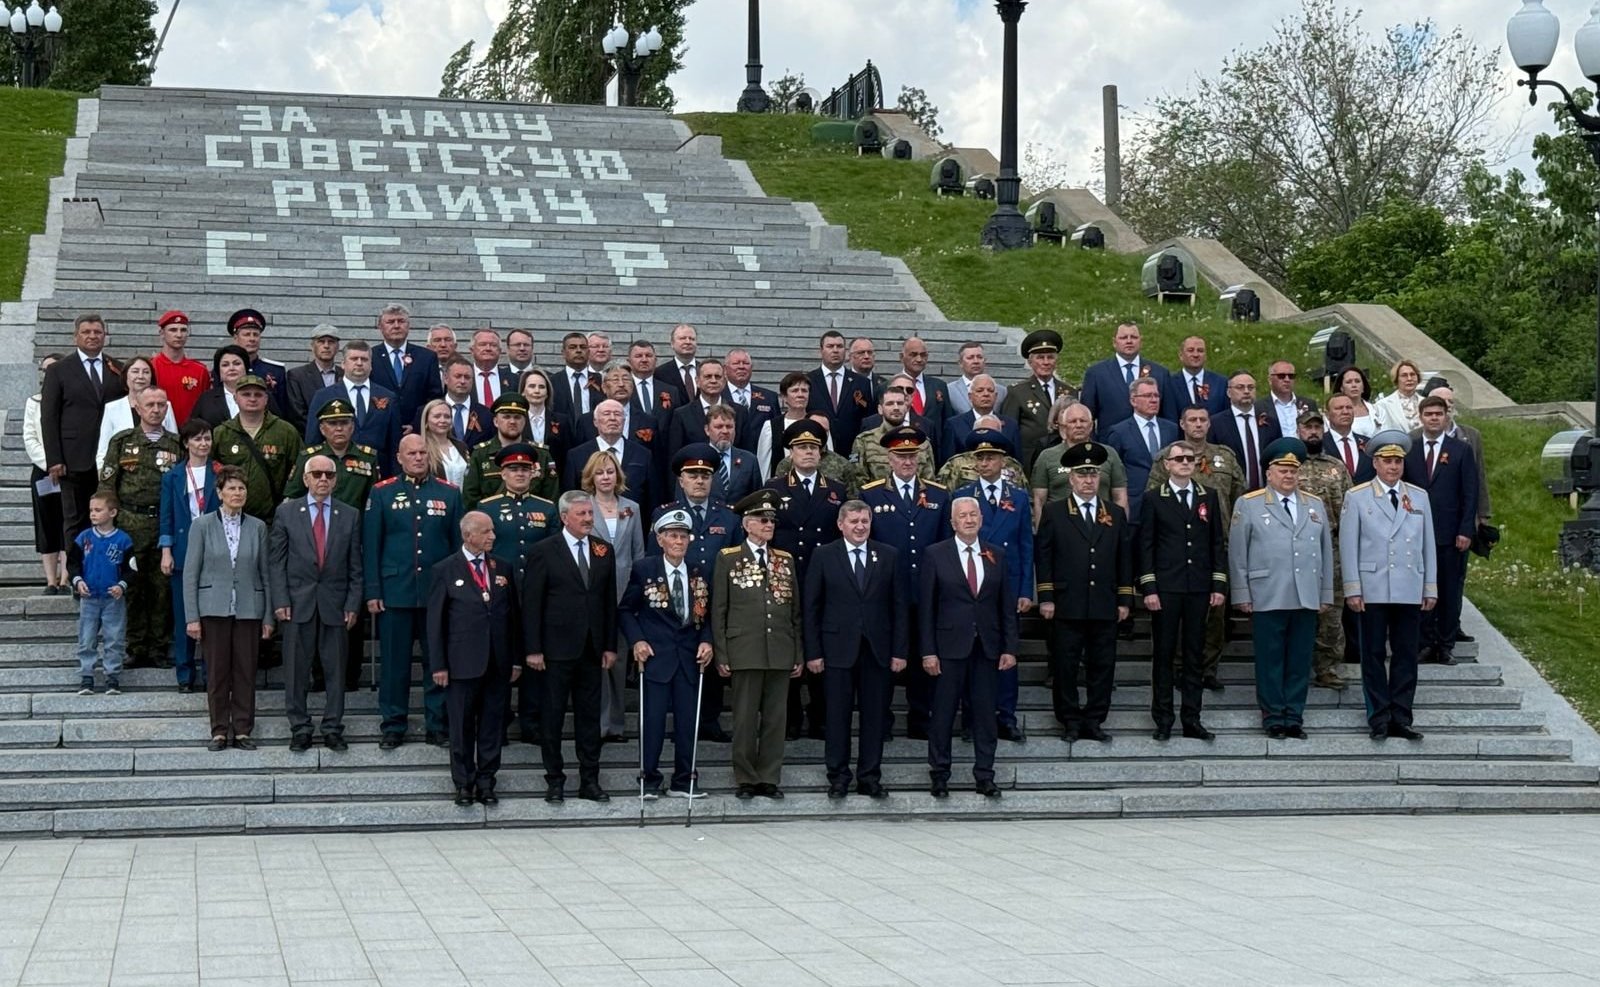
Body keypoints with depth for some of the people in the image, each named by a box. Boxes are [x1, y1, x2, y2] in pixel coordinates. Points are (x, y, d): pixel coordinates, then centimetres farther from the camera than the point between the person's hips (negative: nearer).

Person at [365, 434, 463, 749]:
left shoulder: (449, 494, 7)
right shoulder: (382, 493, 3)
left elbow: (459, 544, 8)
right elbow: (371, 545, 2)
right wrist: (372, 591, -3)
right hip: (395, 592, -1)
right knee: (394, 661, 3)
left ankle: (438, 725, 15)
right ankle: (393, 726, 12)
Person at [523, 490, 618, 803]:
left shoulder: (604, 551, 8)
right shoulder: (543, 552, -4)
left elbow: (610, 601, 10)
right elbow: (531, 603, -5)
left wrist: (610, 646, 5)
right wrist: (533, 649, -10)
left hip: (592, 649, 4)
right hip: (557, 648, -4)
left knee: (589, 716, 8)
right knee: (552, 716, 3)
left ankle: (590, 781, 14)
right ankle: (555, 781, 11)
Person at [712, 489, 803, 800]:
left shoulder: (786, 560, 13)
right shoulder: (728, 559, 4)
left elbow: (795, 611, 14)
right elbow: (718, 611, 2)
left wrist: (798, 655, 9)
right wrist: (721, 655, -4)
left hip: (780, 654, 3)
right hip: (745, 653, -3)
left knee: (776, 718, 4)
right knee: (745, 719, 0)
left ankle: (770, 778, 11)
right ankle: (745, 780, 8)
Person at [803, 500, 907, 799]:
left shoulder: (889, 556, 6)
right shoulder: (824, 556, 2)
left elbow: (899, 606, 5)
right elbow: (810, 607, 1)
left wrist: (900, 650, -1)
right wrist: (813, 652, -5)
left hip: (878, 649, 2)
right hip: (838, 649, -1)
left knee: (875, 716, 5)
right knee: (838, 716, 3)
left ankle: (870, 777, 14)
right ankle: (838, 777, 12)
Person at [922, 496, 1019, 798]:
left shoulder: (996, 555, 8)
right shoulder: (936, 555, -1)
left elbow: (1007, 605, 9)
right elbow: (926, 606, -3)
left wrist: (1009, 648, 2)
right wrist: (928, 651, -8)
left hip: (986, 646, 3)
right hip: (950, 645, -2)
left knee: (985, 711, 6)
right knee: (943, 712, 3)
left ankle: (984, 776, 14)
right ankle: (939, 775, 13)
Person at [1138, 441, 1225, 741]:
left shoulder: (1208, 498, 10)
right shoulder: (1154, 499, 3)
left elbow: (1217, 544, 10)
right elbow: (1145, 546, 0)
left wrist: (1219, 586, 3)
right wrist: (1149, 588, -7)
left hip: (1199, 589, 3)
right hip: (1166, 589, -3)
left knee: (1195, 655, 5)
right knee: (1164, 654, 2)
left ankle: (1192, 719, 10)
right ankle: (1163, 719, 7)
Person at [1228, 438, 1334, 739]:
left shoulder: (1316, 506, 14)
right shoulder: (1248, 505, 3)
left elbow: (1326, 552, 15)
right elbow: (1237, 553, 1)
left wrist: (1326, 594, 10)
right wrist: (1242, 595, -4)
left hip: (1307, 599, 3)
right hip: (1267, 598, -3)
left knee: (1300, 661, 5)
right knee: (1270, 660, 1)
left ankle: (1294, 717, 11)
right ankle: (1273, 717, 8)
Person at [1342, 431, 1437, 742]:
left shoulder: (1419, 497, 11)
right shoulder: (1357, 498, 2)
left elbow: (1428, 545, 11)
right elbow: (1348, 546, 0)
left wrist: (1431, 588, 8)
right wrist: (1352, 589, -6)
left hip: (1410, 592, 3)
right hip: (1373, 591, -2)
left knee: (1406, 655, 4)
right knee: (1374, 655, 2)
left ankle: (1400, 719, 9)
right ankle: (1379, 719, 7)